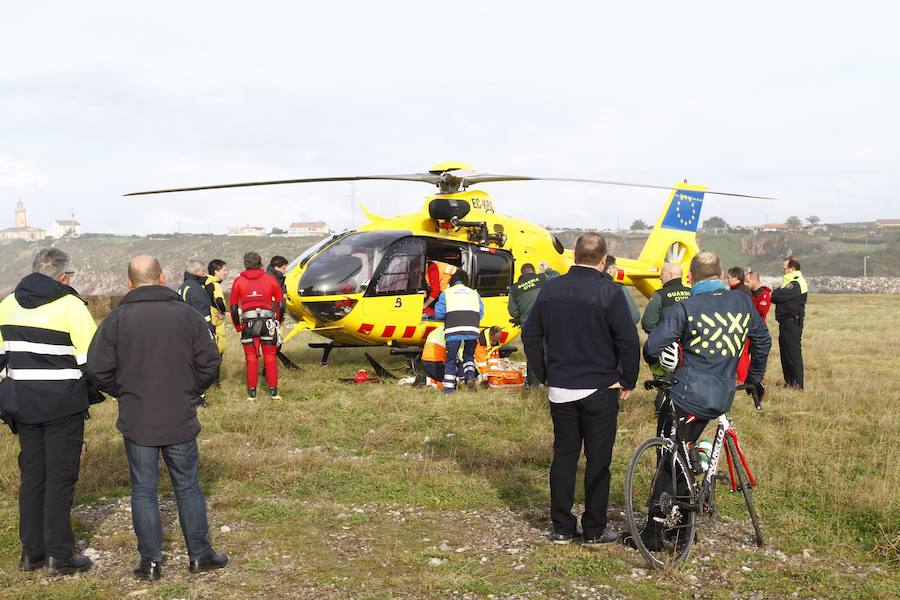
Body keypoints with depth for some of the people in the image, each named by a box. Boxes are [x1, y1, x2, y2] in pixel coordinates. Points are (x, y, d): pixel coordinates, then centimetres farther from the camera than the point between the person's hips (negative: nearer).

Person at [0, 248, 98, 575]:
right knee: (60, 477, 2)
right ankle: (59, 557, 6)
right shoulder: (71, 306, -11)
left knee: (31, 475, 14)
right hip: (63, 405, -5)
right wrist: (94, 393, 3)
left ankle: (31, 552, 20)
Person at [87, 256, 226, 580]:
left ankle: (150, 562, 14)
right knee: (188, 487, 13)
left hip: (137, 422, -1)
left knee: (143, 492, 9)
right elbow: (210, 362, -3)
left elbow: (97, 370, -6)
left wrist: (123, 393, 11)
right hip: (181, 420, 1)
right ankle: (200, 555, 19)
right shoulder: (187, 315, -4)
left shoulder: (116, 319, -6)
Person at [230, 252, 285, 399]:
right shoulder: (270, 279, 3)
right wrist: (278, 321, 19)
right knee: (270, 357, 8)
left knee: (251, 358, 9)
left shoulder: (238, 282, 4)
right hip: (268, 321, 0)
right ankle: (274, 391, 9)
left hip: (248, 323, 0)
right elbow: (280, 304, 5)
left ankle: (252, 391, 10)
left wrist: (238, 327, 14)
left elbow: (233, 307, 4)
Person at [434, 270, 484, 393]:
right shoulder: (474, 293, 21)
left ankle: (449, 387, 5)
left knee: (451, 359, 7)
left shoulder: (446, 293, 13)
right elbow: (481, 313, 14)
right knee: (469, 355, 22)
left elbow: (438, 314, 6)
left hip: (453, 330, -2)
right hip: (472, 330, 2)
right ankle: (470, 374, -1)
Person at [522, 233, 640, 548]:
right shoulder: (609, 292, -12)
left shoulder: (551, 289, 3)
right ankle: (594, 530, 11)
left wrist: (544, 375, 16)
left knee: (564, 454, 13)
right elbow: (629, 341, -15)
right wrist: (628, 381, -2)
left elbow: (530, 335, 9)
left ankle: (561, 528, 17)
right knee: (598, 459, 5)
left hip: (559, 389, 4)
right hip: (599, 389, -4)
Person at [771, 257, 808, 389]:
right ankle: (789, 382, 22)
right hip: (786, 322, 10)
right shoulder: (790, 281, 20)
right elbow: (779, 296, 15)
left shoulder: (796, 284, -15)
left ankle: (797, 384, -3)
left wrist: (770, 293, -4)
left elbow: (780, 295, -23)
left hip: (792, 322, -10)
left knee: (793, 353, -7)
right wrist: (774, 293, -4)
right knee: (785, 353, 14)